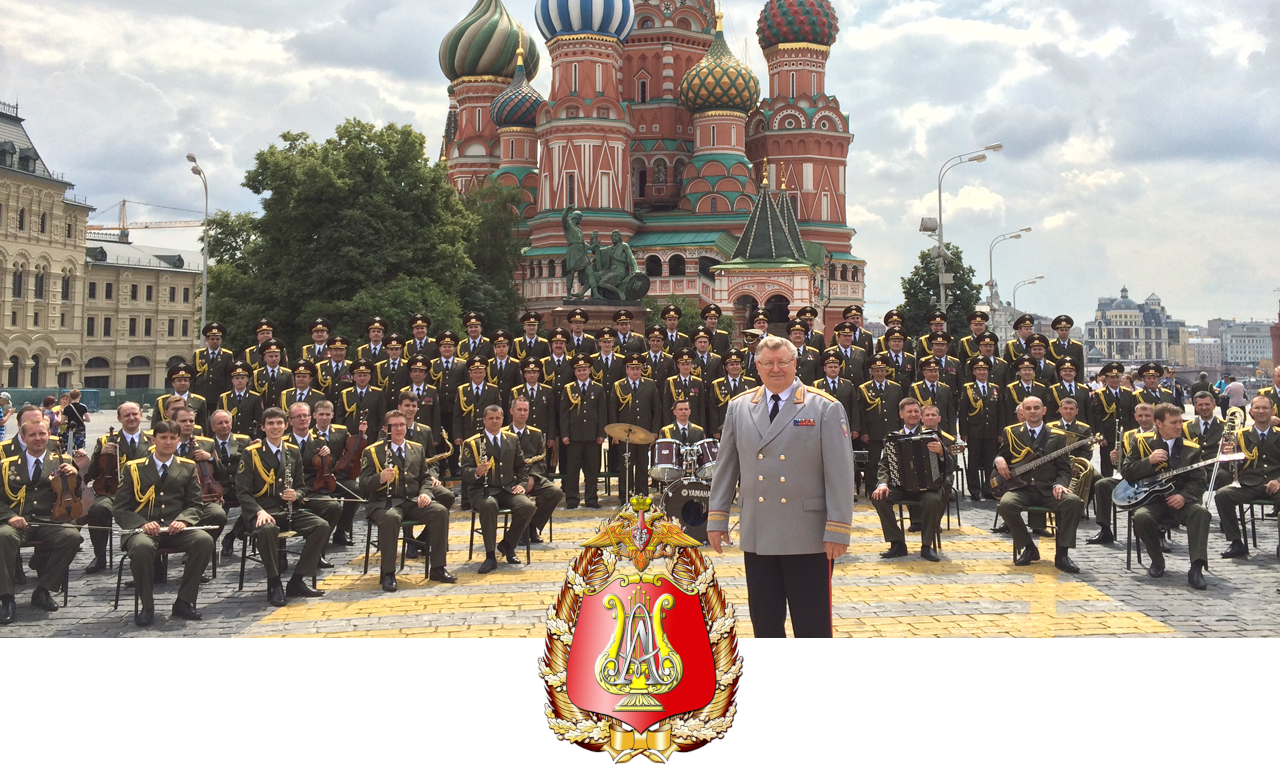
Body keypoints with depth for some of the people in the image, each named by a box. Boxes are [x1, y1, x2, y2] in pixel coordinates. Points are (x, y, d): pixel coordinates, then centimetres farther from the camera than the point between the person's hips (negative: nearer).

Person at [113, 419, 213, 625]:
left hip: (175, 530, 2)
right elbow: (120, 509, 5)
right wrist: (142, 524, -15)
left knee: (205, 540, -29)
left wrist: (183, 520, -12)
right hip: (142, 529, -2)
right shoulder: (134, 468, 10)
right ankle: (146, 605, -16)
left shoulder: (188, 467, 16)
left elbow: (195, 505, 11)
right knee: (141, 546, -38)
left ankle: (184, 601, -15)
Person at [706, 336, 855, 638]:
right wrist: (716, 519, 10)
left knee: (812, 624, 2)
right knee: (765, 622, 10)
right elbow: (726, 466, 14)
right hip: (757, 536, 3)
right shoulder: (738, 407, 9)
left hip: (808, 537, -3)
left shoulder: (826, 409, -2)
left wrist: (838, 531, -10)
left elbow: (840, 474, -6)